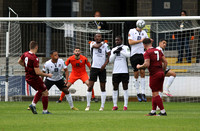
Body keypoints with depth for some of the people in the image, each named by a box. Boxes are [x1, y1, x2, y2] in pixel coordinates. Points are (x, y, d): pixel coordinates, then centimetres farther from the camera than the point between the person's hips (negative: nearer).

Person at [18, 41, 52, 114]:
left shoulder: (25, 54, -1)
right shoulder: (34, 58, -26)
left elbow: (19, 62, 19)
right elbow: (37, 72, -27)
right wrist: (47, 75, -15)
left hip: (28, 78, 9)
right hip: (34, 78, -9)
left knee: (40, 91, 24)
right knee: (45, 92, 3)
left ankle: (33, 104, 12)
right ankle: (45, 111, 7)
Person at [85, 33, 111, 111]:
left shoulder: (105, 45, 5)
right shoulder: (92, 43, 2)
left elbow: (109, 55, 2)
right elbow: (96, 46, -18)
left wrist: (105, 64, -10)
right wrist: (101, 43, 1)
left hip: (102, 68, 1)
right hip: (94, 67, -1)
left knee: (103, 88, 2)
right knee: (90, 87, -5)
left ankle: (102, 106, 7)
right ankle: (88, 105, 4)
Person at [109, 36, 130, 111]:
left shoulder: (125, 47, 2)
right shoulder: (113, 49, 15)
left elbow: (128, 55, -16)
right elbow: (110, 60, 9)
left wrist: (120, 51, -12)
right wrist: (114, 53, -4)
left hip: (124, 71, -4)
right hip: (115, 71, 4)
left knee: (125, 88, -2)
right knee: (115, 88, 4)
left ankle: (125, 105, -1)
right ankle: (115, 105, 9)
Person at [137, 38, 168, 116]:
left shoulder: (147, 53, -9)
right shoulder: (158, 51, 12)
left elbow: (147, 64, -20)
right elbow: (165, 62, 10)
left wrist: (139, 66, -2)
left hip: (154, 74, -7)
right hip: (161, 73, 7)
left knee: (155, 94, -2)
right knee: (155, 93, 15)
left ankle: (163, 111, -6)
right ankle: (153, 111, 18)